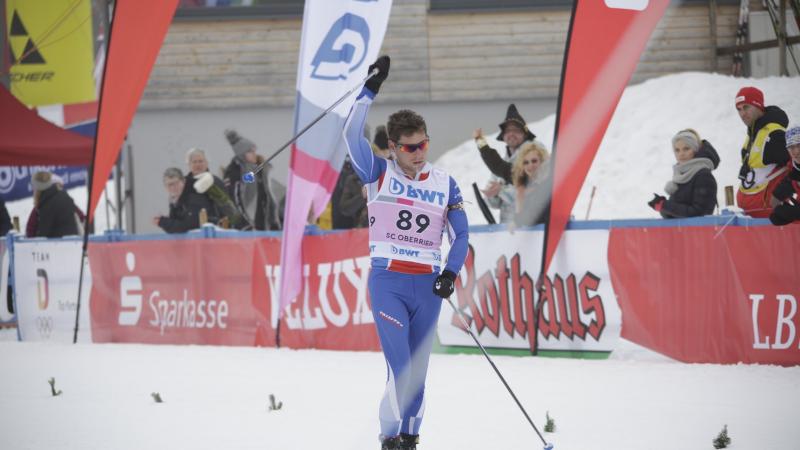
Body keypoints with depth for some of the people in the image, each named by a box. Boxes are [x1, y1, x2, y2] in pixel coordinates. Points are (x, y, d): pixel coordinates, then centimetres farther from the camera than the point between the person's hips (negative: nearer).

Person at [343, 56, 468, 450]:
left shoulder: (444, 184, 8)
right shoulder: (379, 174, 1)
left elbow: (460, 234, 10)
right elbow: (352, 133, -13)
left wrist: (450, 272, -7)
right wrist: (371, 88, -16)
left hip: (427, 285, 3)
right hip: (388, 282, -3)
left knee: (417, 370, 7)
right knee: (400, 368, -13)